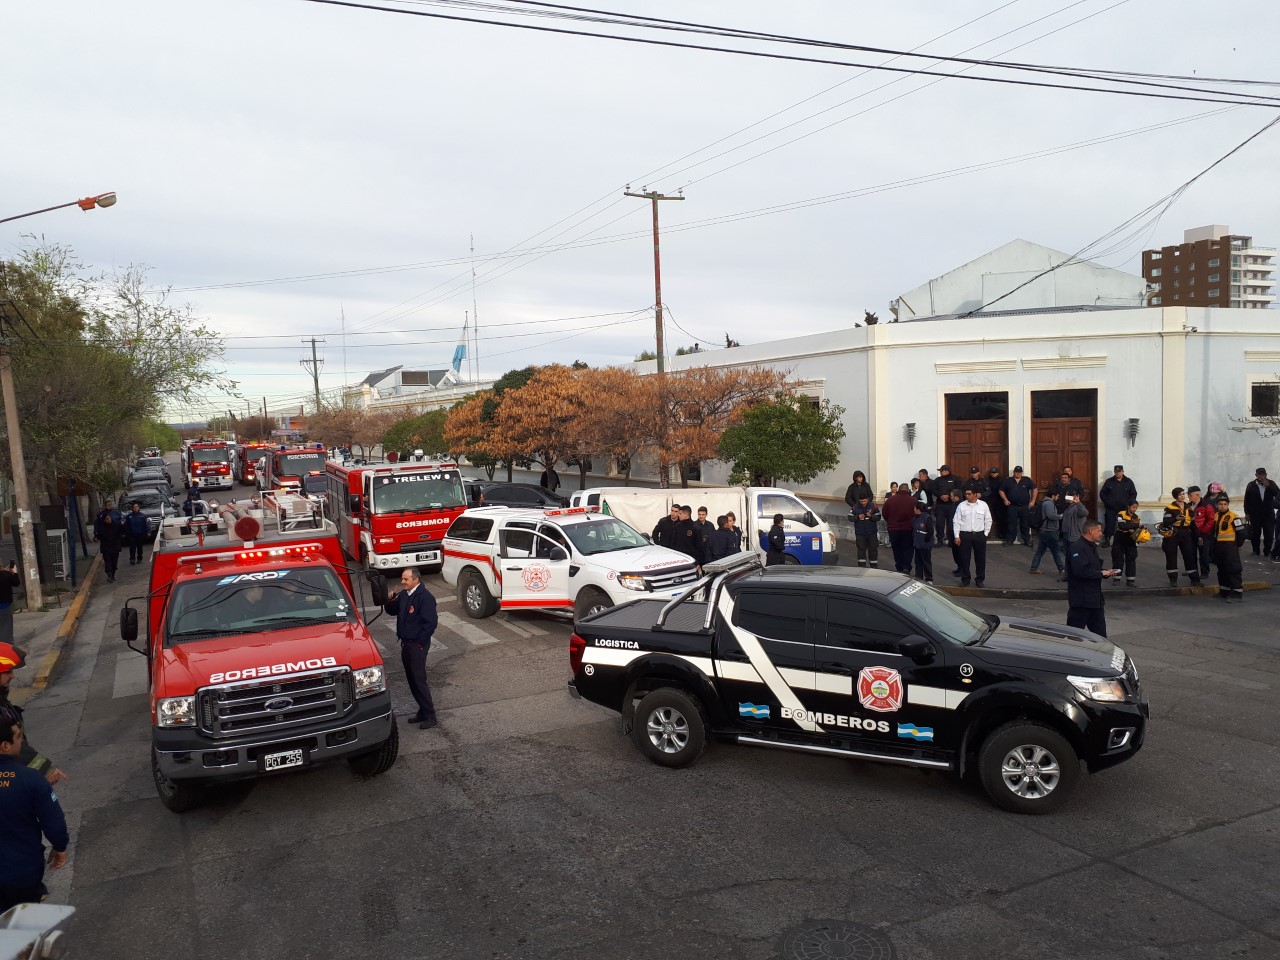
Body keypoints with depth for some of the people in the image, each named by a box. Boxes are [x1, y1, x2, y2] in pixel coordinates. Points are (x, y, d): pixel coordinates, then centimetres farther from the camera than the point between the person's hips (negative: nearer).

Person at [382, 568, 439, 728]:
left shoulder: (425, 597, -19)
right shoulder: (403, 595, 7)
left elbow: (431, 623, -21)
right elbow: (392, 611, 19)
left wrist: (419, 643, -17)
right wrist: (390, 600, -2)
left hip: (417, 645, -9)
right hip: (405, 643, 9)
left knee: (419, 680, -6)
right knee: (412, 680, 14)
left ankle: (430, 716, 2)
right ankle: (423, 711, 25)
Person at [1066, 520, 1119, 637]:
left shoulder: (1092, 547, 16)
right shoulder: (1077, 548, -17)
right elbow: (1081, 571, -28)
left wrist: (1106, 572, 6)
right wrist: (1101, 573, -16)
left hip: (1095, 598, 10)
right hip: (1081, 600, -10)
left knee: (1100, 634, 13)